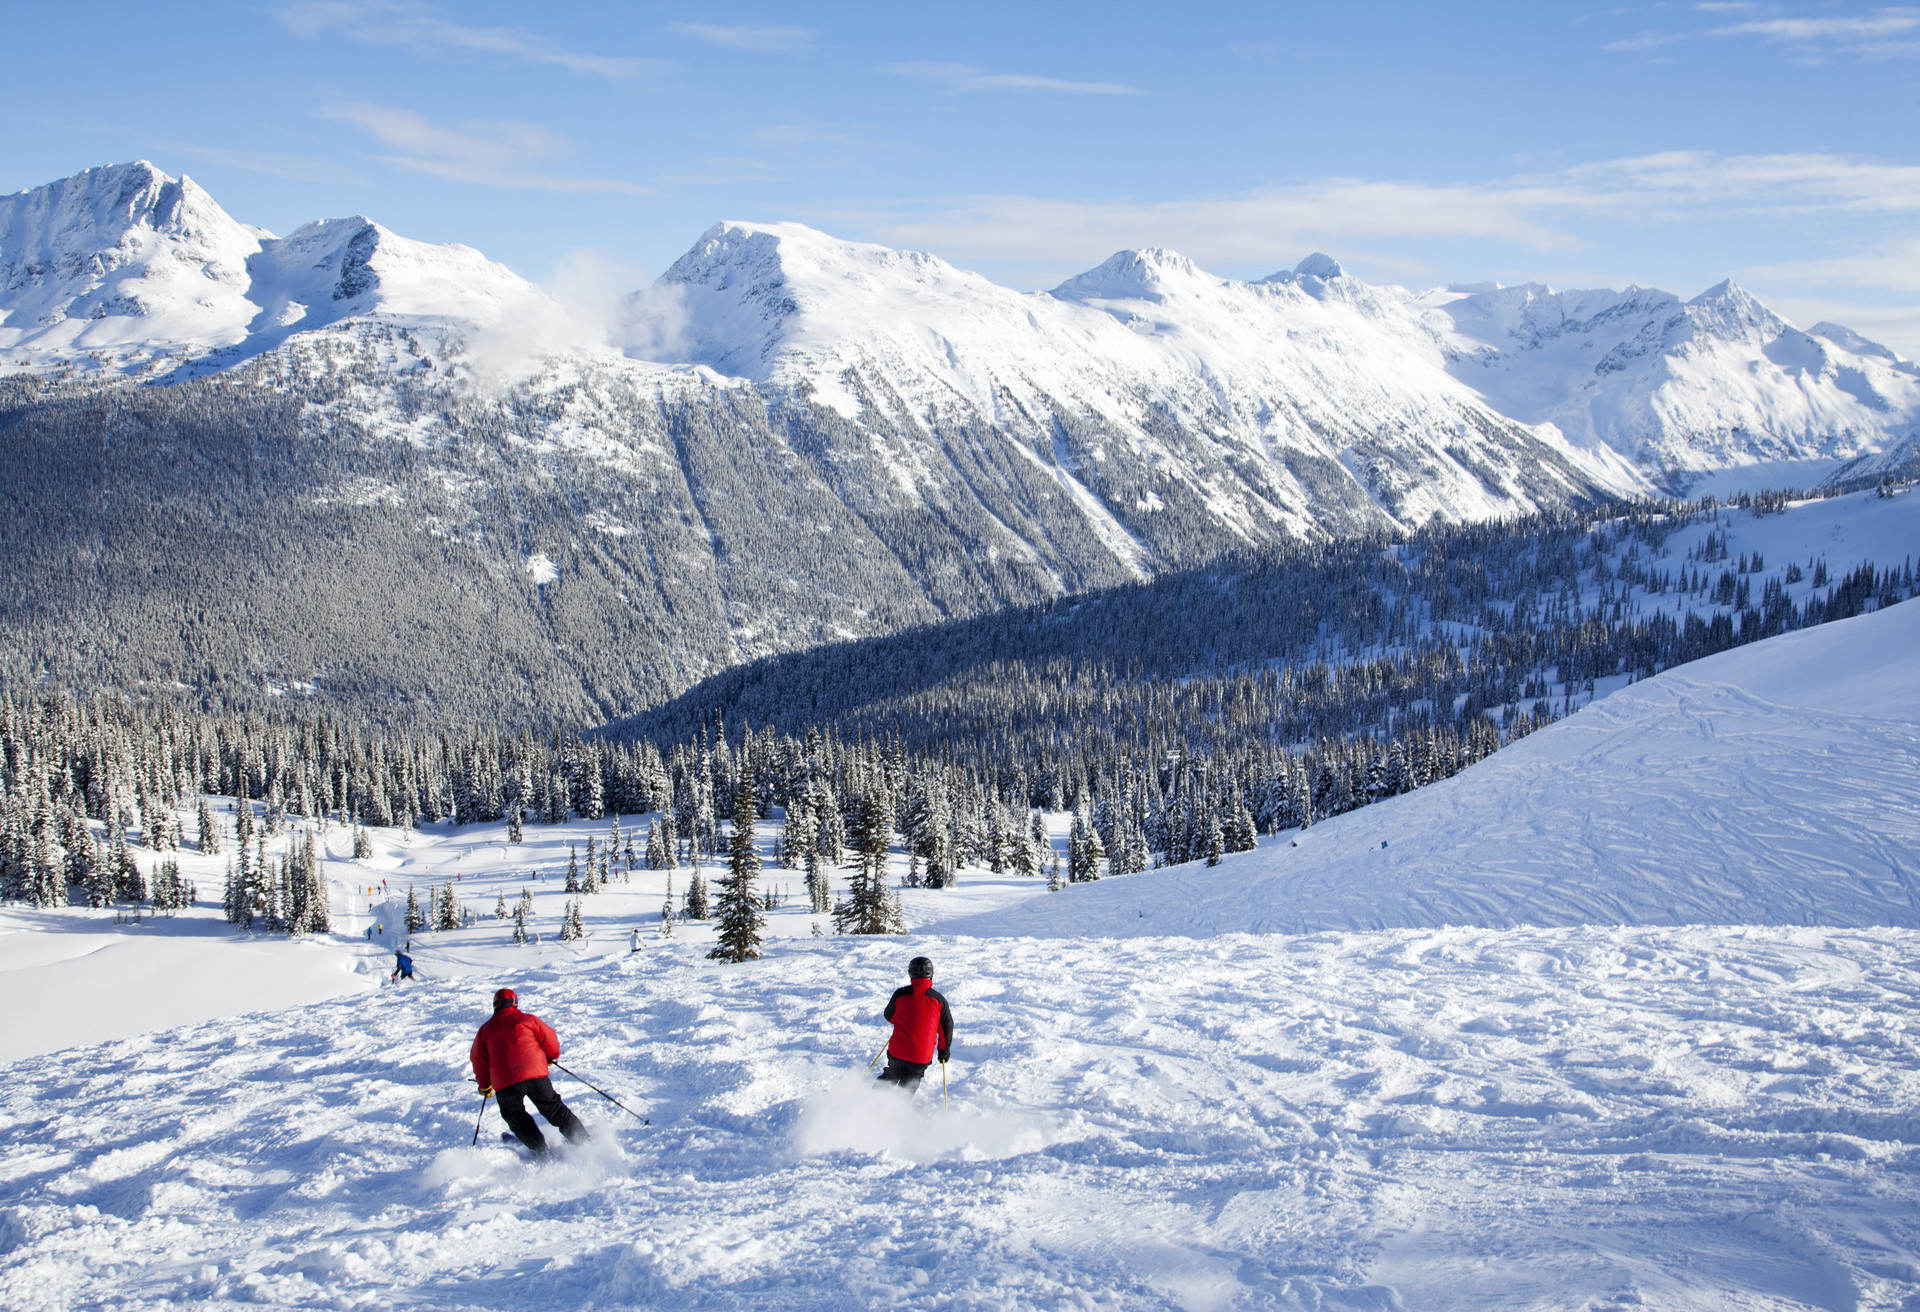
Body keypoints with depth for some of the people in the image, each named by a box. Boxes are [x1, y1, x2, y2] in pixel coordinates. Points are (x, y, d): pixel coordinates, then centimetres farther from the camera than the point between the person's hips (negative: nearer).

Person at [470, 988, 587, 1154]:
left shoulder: (485, 1030, 11)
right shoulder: (528, 1020, 7)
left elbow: (479, 1061, 15)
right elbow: (550, 1040, 8)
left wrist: (484, 1086, 29)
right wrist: (550, 1057, 31)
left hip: (504, 1083, 0)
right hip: (535, 1076, 0)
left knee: (516, 1119, 20)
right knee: (555, 1110, 13)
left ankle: (541, 1150, 11)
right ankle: (583, 1142, 11)